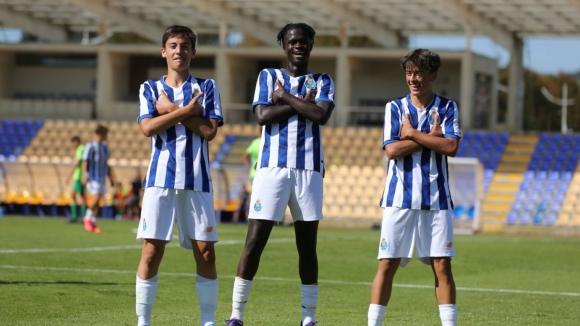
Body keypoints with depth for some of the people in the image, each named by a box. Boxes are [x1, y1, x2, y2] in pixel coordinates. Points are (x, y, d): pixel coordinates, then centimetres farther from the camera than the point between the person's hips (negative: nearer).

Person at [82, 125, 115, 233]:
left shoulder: (105, 147, 16)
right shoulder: (90, 146, -5)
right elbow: (85, 162, -7)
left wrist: (111, 178, 20)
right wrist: (85, 176, -14)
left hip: (102, 178, 7)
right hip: (92, 177, -7)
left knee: (98, 201, 4)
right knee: (96, 197, -18)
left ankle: (93, 223, 8)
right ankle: (88, 218, 2)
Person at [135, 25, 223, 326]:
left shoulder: (206, 88, 10)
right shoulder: (149, 89, 11)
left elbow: (209, 130, -4)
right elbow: (148, 127, -6)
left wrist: (171, 111, -5)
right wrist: (187, 111, -9)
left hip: (197, 180, 0)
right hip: (160, 177, 0)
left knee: (205, 253, -2)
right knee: (152, 251, -7)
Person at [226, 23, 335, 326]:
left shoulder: (322, 82, 11)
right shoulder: (268, 76, 10)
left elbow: (322, 114, -9)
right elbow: (263, 115, -7)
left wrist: (286, 97, -5)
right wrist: (304, 103, -8)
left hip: (309, 170, 1)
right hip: (272, 168, -1)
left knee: (307, 246, 4)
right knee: (254, 242, -6)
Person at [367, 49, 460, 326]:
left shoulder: (447, 108, 4)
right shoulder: (395, 108, 5)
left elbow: (451, 147, -10)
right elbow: (392, 150, -8)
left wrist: (413, 134, -10)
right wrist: (431, 138, -10)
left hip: (436, 199, 0)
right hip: (400, 198, 0)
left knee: (442, 265, -2)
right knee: (387, 264, -2)